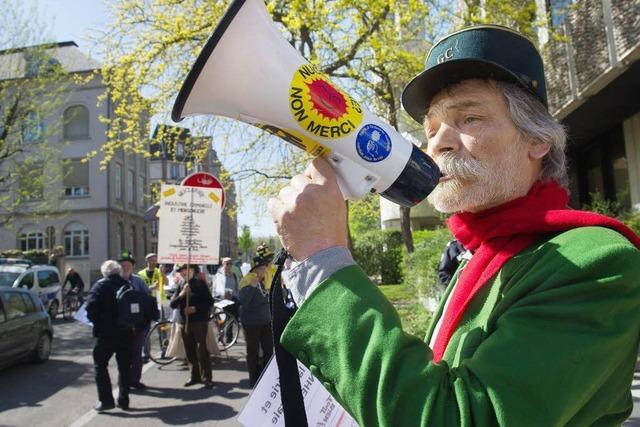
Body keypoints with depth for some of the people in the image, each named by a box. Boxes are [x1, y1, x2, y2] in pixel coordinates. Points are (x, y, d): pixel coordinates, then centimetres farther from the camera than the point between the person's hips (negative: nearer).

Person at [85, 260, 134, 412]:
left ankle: (106, 400, 1)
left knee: (100, 365, 7)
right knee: (124, 366, 13)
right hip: (126, 332, 5)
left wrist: (95, 321, -1)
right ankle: (124, 400, 17)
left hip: (106, 333, -4)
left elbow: (91, 307, -17)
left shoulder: (100, 286, -6)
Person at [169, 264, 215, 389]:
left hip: (199, 322, -4)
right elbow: (172, 304, 4)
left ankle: (206, 378, -5)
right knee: (190, 351, 8)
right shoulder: (180, 287, 12)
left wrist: (195, 308, -14)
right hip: (184, 322, 5)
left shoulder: (200, 284, 1)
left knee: (202, 350, -9)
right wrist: (181, 294, -12)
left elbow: (210, 302, -3)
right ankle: (195, 376, 19)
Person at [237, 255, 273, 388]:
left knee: (269, 349, 11)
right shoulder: (247, 283, -13)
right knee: (253, 352, 2)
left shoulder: (264, 282, 8)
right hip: (251, 323, -7)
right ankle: (254, 380, 13)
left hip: (265, 322, 7)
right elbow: (242, 301, -27)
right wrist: (251, 287, -36)